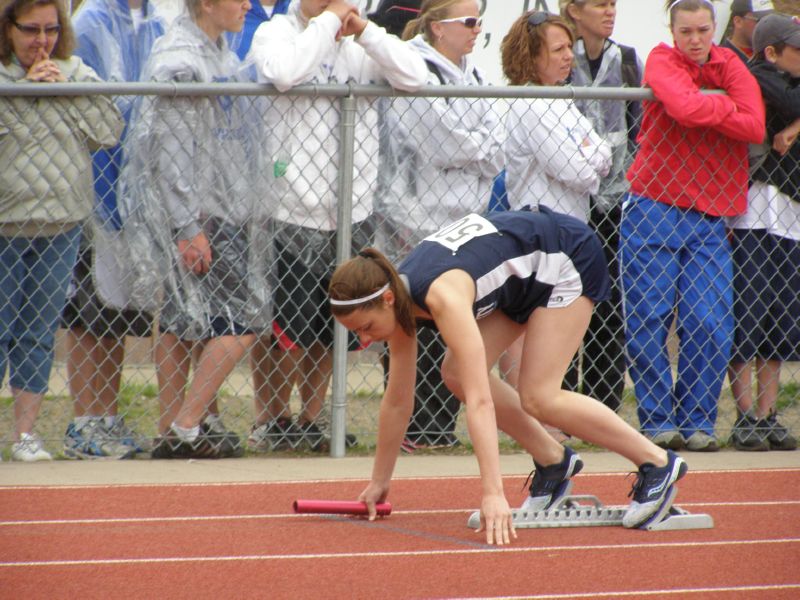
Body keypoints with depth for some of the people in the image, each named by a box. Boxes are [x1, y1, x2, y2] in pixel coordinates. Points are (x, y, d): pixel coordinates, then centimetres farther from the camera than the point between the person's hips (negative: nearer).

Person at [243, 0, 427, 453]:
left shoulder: (361, 45, 9)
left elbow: (414, 76, -6)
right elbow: (285, 72, -26)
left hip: (354, 211, 5)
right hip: (294, 212, -5)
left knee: (330, 329, 11)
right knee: (287, 330, -1)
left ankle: (312, 419, 24)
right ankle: (271, 420, 14)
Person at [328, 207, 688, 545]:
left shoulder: (442, 296, -37)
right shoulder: (398, 299, -12)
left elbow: (480, 402, -43)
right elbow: (397, 401, 1)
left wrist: (493, 494, -48)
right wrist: (379, 482, 8)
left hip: (569, 259, -8)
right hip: (527, 276, 8)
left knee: (538, 397, -16)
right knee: (457, 375, -4)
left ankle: (657, 462, -3)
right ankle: (553, 462, 11)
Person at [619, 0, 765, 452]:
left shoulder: (729, 66, 9)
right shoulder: (662, 62, 0)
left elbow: (755, 127, -7)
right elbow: (686, 108, -21)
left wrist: (704, 106, -12)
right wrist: (727, 106, -5)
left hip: (710, 216, 2)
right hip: (654, 207, -2)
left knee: (711, 325, -5)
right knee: (648, 322, -4)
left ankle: (698, 422, 5)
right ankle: (658, 422, 4)